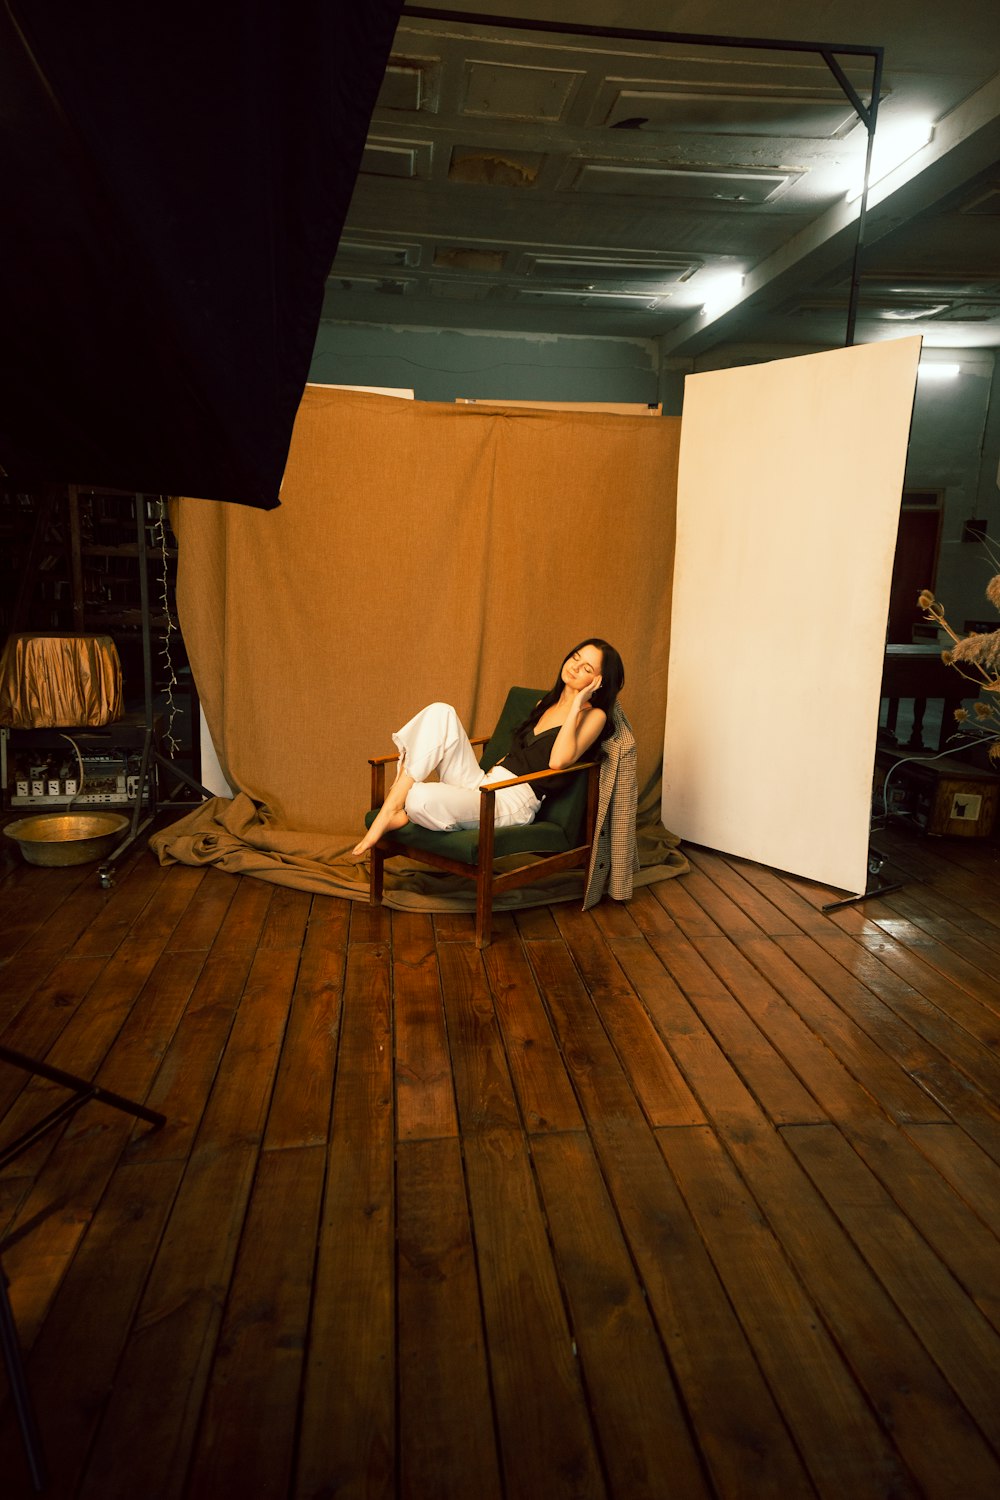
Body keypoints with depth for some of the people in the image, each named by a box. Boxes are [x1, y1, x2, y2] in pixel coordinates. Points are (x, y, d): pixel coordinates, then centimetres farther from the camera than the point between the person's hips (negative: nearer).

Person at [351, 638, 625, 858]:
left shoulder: (593, 715, -1)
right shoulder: (547, 702, 21)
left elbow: (558, 760, -19)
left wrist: (576, 705, -14)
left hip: (515, 801, -7)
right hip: (484, 782, 8)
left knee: (421, 799, -33)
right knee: (440, 712, -16)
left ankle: (403, 814, 6)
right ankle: (391, 807, -20)